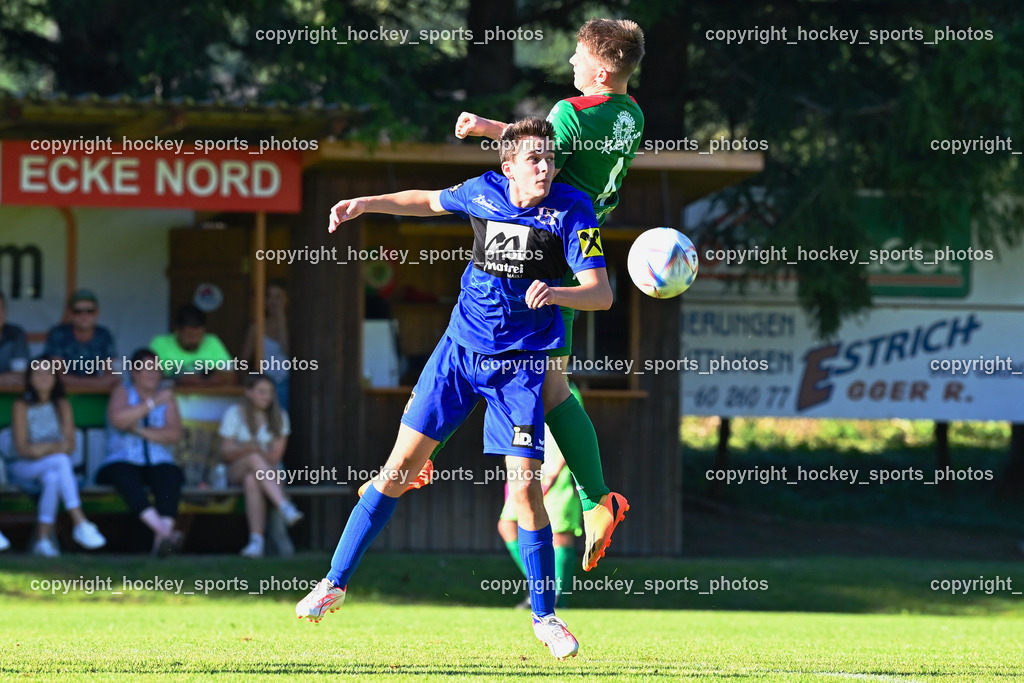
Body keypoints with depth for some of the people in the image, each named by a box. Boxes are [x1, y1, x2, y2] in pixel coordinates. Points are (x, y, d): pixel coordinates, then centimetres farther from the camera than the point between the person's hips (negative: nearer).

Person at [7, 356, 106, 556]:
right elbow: (22, 448, -7)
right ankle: (81, 523, -44)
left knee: (53, 477, -36)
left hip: (52, 468, 3)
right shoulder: (22, 407, 2)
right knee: (61, 460, -33)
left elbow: (70, 445, 1)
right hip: (24, 468, -3)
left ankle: (44, 539, -40)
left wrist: (43, 449, -19)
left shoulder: (62, 406, 11)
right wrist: (55, 449, -22)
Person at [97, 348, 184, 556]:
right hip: (122, 462, -2)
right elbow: (118, 420, -12)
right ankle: (163, 530, -56)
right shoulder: (122, 393, 11)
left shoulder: (166, 397, 16)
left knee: (169, 476, -34)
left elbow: (174, 434, 0)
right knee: (125, 476, -38)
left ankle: (162, 538, -53)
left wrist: (141, 431, -9)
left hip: (158, 463, 2)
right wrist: (153, 403, -12)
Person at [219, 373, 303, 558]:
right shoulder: (234, 414, 3)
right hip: (237, 471, -1)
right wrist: (246, 449, -22)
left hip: (268, 472, 1)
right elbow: (226, 453, -2)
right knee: (254, 458, -38)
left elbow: (276, 456, 2)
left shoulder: (279, 417, 8)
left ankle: (257, 540, -53)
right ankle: (286, 507, -55)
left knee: (251, 480, -38)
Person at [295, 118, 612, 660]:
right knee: (403, 463, -1)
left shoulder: (571, 211, -12)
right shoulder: (484, 193, -2)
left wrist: (555, 292, -35)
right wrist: (368, 204, 11)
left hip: (519, 365, -3)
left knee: (524, 485, -11)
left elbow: (602, 294, -17)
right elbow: (430, 202, 20)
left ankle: (544, 616, 6)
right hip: (460, 350, 3)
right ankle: (336, 582, 9)